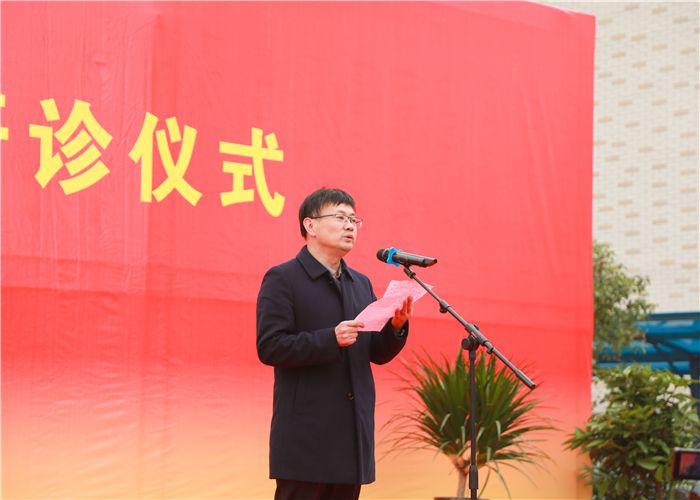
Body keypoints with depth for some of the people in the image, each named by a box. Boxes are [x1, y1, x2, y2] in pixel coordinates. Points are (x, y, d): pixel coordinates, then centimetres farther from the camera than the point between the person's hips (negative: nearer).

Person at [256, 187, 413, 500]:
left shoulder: (361, 284, 16)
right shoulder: (282, 279, -3)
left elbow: (378, 354, 15)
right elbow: (269, 348, -13)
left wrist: (397, 326, -5)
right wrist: (331, 339, -22)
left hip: (353, 435, 6)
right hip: (306, 436, -6)